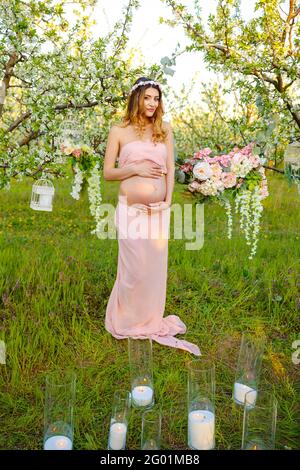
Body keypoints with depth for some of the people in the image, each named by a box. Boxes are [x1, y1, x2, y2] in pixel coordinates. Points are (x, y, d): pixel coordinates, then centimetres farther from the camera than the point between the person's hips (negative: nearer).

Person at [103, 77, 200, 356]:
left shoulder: (164, 129, 10)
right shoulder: (119, 131, 2)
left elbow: (170, 169, 9)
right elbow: (107, 173, 2)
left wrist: (168, 201, -3)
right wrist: (135, 169, -12)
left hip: (160, 209, 3)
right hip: (131, 209, -3)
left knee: (156, 265, 8)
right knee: (133, 268, -1)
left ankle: (152, 320, 27)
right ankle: (125, 321, 22)